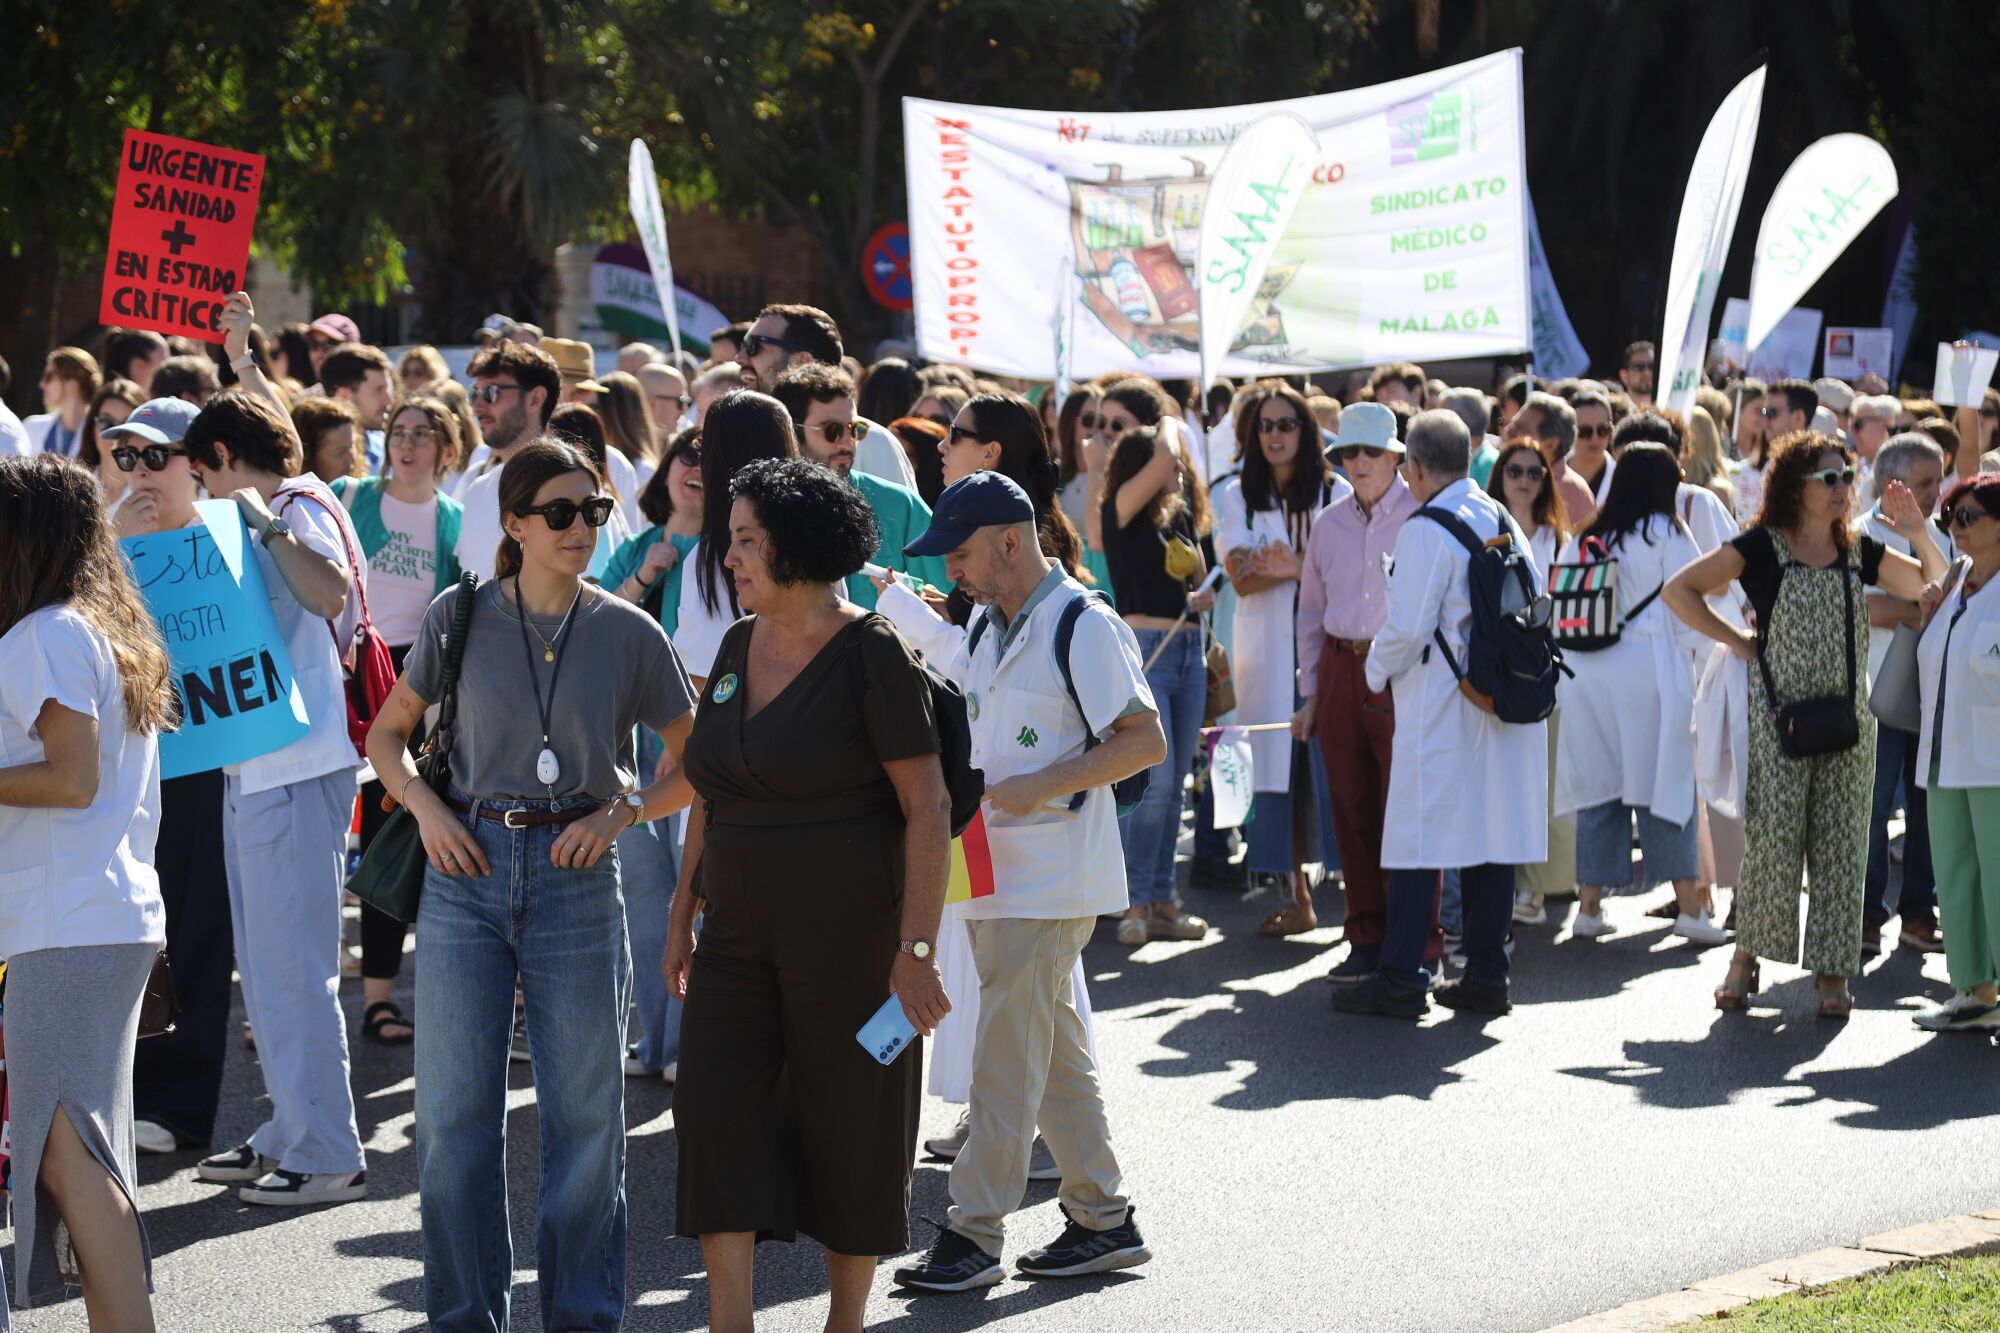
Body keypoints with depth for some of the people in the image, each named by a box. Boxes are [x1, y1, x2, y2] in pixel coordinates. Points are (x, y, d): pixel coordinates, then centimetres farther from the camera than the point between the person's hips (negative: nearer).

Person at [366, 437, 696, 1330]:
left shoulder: (629, 635, 1)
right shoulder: (461, 618, 2)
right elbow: (387, 733, 14)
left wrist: (619, 813, -6)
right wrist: (423, 805, -3)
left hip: (576, 877, 0)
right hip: (469, 866, 0)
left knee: (584, 1111, 5)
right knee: (454, 1108, 2)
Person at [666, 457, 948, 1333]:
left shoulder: (872, 654, -11)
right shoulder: (738, 647, 10)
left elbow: (929, 809, -14)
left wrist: (916, 948, -19)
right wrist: (682, 916, 17)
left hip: (846, 934, -6)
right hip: (742, 934, 6)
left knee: (848, 1131, 4)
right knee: (715, 1113, -5)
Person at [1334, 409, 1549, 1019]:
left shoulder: (1426, 529, -14)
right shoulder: (1503, 521, 9)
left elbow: (1408, 626, -17)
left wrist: (1378, 671, 1)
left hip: (1438, 705, -7)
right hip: (1501, 705, 7)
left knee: (1419, 838, -3)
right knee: (1491, 835, 9)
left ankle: (1400, 980, -2)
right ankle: (1485, 976, 12)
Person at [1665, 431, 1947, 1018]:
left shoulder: (1858, 552, 8)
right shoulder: (1761, 546, -4)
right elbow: (1678, 590, -6)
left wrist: (1919, 534, -4)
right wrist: (1736, 641, -6)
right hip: (1779, 713, -4)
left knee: (1840, 846, 3)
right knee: (1771, 839, -6)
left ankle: (1832, 970, 8)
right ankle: (1747, 955, 9)